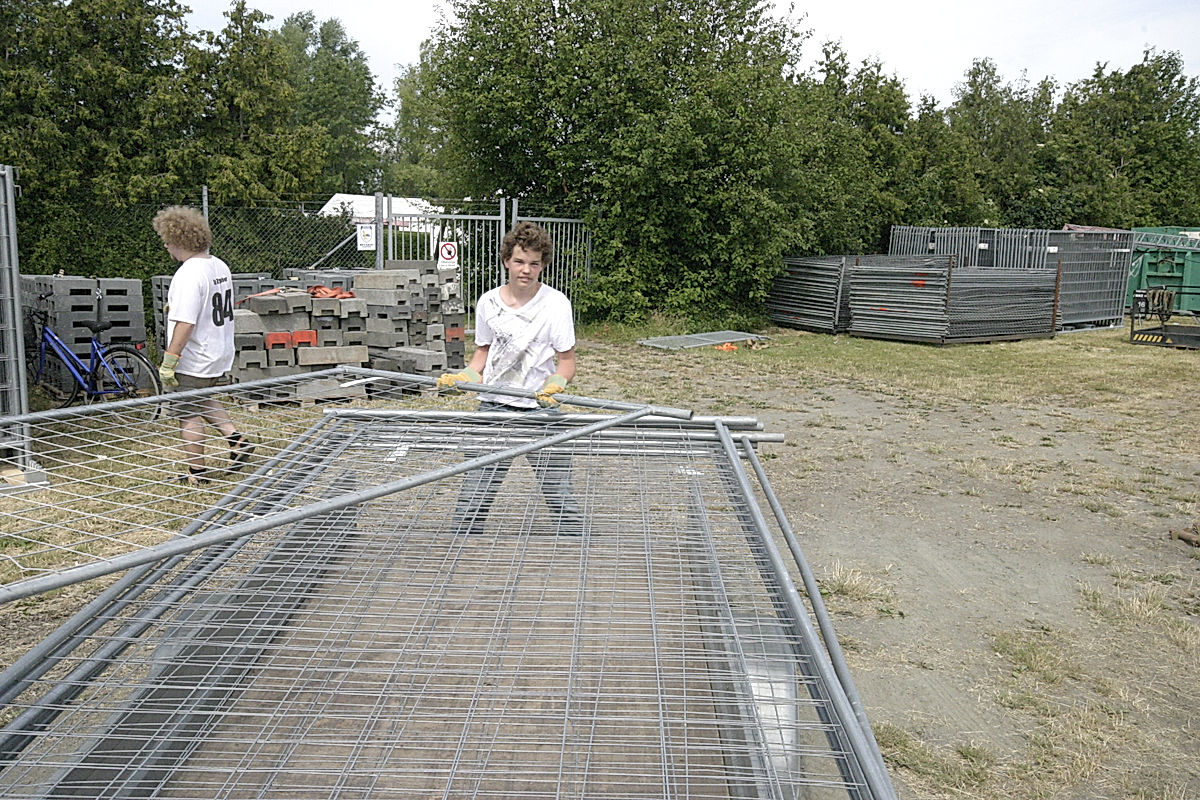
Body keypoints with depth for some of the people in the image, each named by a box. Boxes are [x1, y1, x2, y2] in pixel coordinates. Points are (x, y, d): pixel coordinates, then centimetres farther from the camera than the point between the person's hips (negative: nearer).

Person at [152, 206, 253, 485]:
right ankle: (237, 439, 18)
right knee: (204, 402, 29)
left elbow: (185, 323, -27)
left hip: (193, 362, -9)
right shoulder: (220, 266, 4)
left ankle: (197, 473, 16)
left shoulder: (189, 274, -23)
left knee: (188, 415, 6)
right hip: (220, 356, 9)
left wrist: (169, 361, -23)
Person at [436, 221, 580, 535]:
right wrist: (463, 377, -1)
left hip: (541, 409, -2)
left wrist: (555, 384, -21)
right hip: (493, 406, 2)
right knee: (471, 501, 1)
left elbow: (567, 361, -2)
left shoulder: (556, 303, -4)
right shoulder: (488, 302, 5)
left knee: (560, 495, -4)